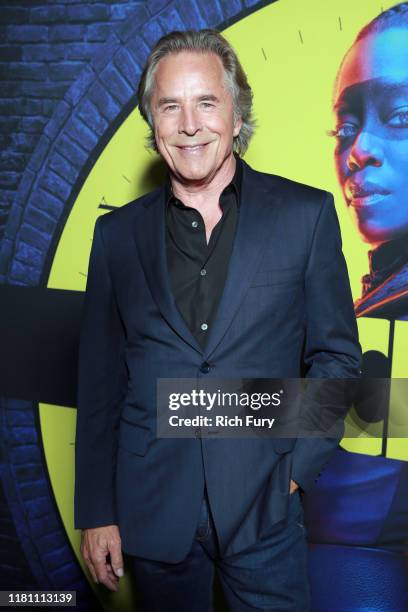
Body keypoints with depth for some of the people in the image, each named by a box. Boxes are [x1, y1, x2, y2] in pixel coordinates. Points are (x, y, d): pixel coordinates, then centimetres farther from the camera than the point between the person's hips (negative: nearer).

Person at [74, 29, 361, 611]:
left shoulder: (306, 214, -3)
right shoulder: (118, 233, 1)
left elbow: (336, 355, 1)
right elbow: (100, 382, 4)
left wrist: (295, 470, -7)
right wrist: (96, 512, 4)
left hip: (264, 506, -1)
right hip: (152, 512, 2)